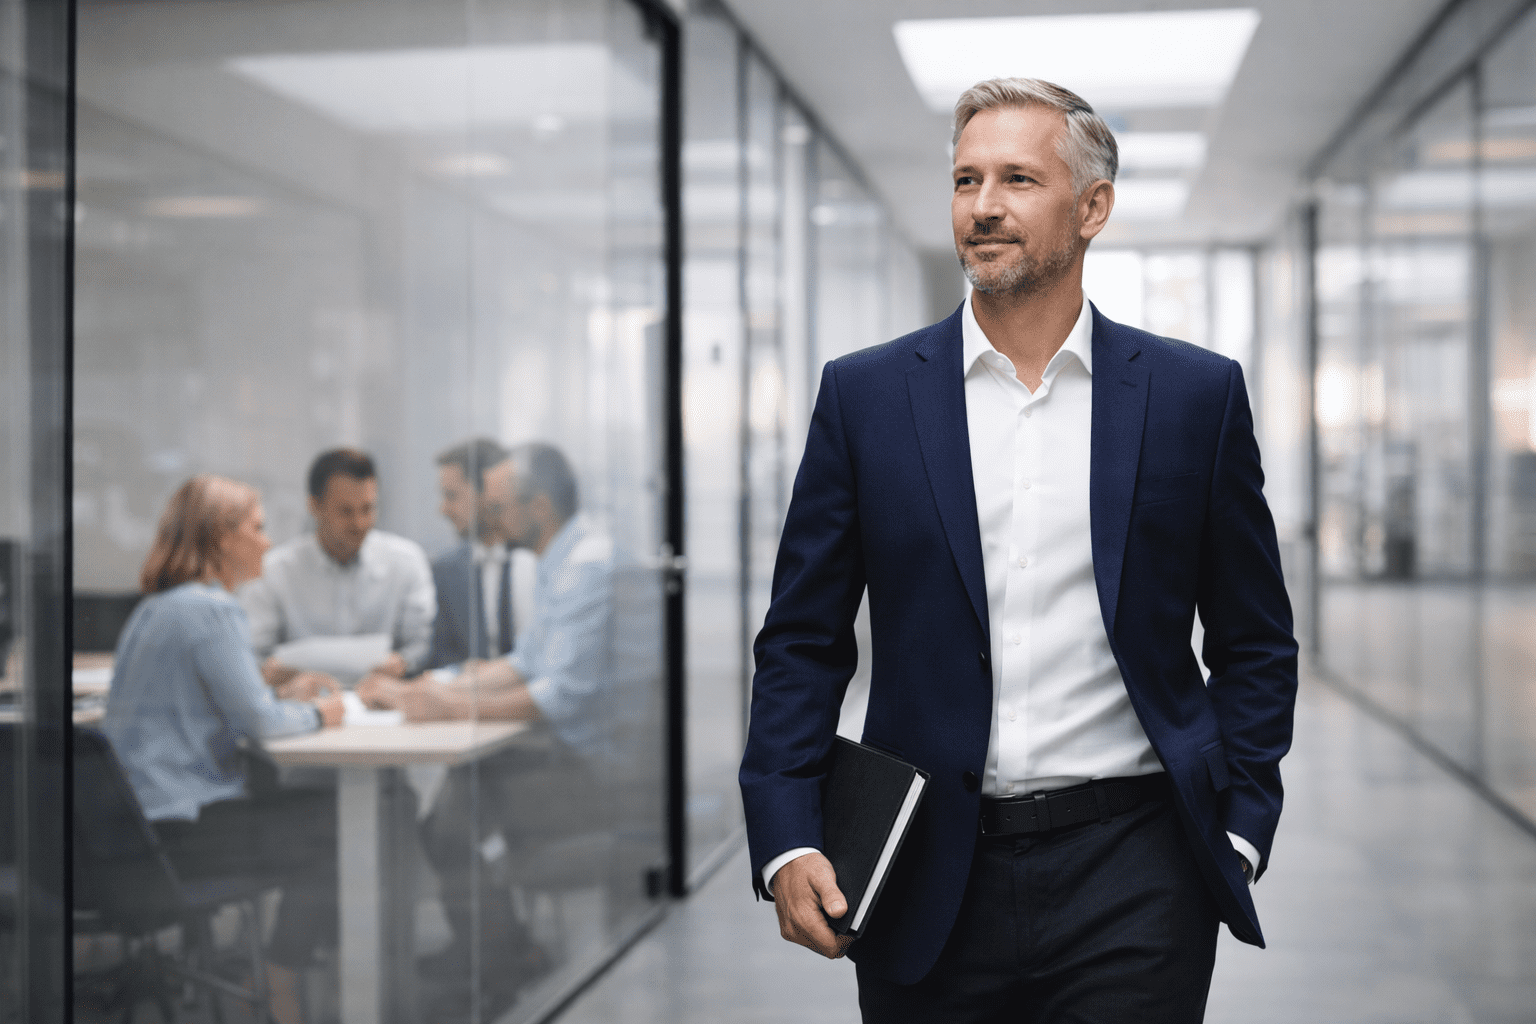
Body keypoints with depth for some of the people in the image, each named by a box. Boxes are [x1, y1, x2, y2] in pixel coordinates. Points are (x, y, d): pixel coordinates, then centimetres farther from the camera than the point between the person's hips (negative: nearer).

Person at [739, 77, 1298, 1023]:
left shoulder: (1197, 395, 3)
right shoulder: (865, 395, 3)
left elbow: (1255, 645, 9)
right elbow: (803, 643, 4)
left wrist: (1240, 829, 0)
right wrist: (787, 842, -6)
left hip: (1131, 875, 0)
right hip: (929, 887, 1)